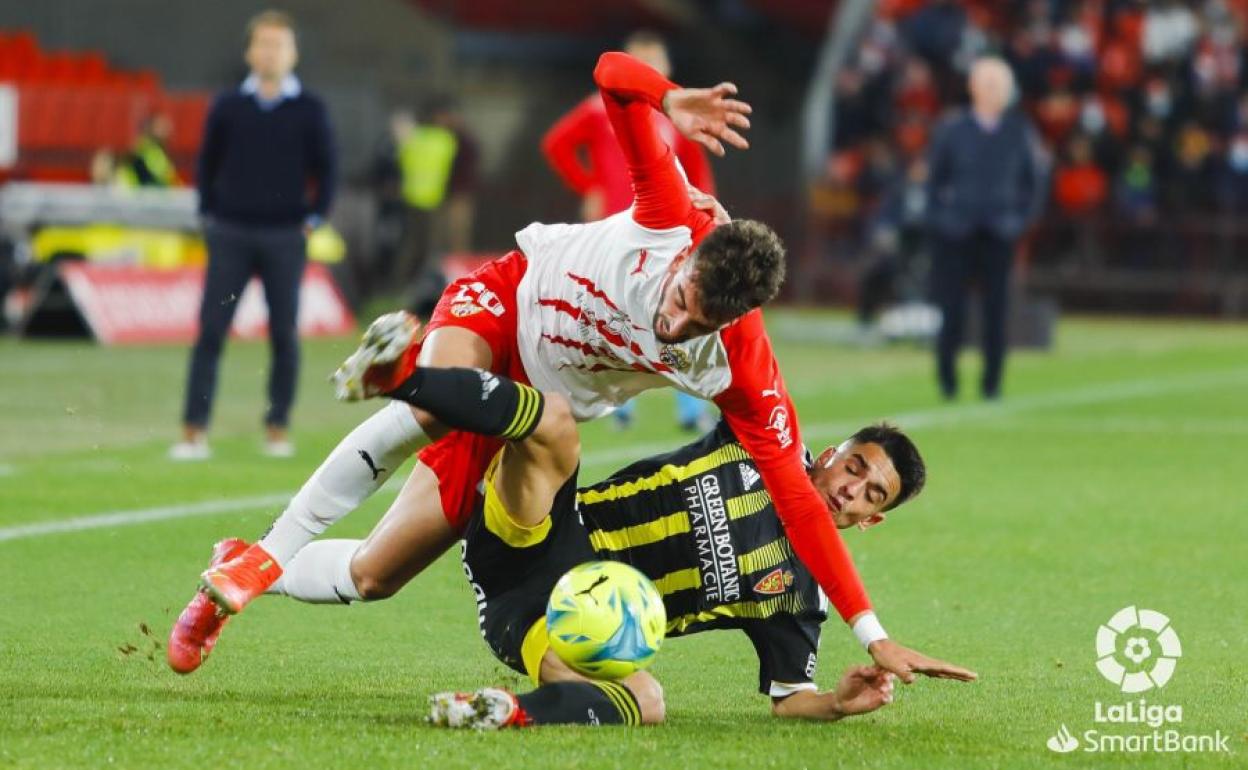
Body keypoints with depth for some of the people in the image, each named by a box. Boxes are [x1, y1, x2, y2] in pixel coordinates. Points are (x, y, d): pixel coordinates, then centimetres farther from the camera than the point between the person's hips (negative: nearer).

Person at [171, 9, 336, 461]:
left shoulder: (310, 111, 3)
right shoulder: (227, 108, 5)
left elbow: (327, 169, 8)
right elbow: (208, 165, 12)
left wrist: (315, 218, -1)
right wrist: (208, 215, 5)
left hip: (285, 238, 0)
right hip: (230, 236, 0)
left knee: (284, 336, 1)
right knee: (210, 333, -6)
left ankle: (277, 429, 10)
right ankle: (194, 432, -7)